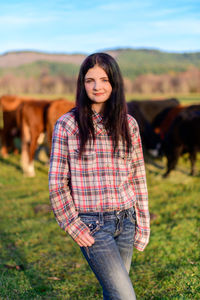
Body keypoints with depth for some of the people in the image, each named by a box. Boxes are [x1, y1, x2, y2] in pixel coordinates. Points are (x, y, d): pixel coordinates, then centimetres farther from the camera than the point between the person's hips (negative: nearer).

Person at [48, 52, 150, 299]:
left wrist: (142, 223, 8)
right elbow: (57, 183, -3)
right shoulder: (67, 125, -5)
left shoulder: (128, 124, 5)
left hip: (125, 221, 4)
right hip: (92, 225, -4)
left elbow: (137, 177, 10)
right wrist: (73, 226, -7)